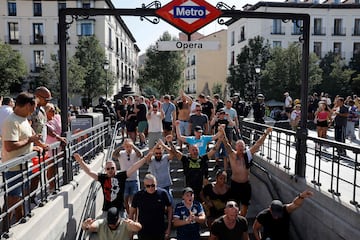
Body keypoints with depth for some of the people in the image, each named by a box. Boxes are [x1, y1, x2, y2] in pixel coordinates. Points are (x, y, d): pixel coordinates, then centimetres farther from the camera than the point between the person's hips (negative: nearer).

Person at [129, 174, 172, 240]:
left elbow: (170, 210, 2)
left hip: (160, 232, 0)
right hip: (143, 233, 0)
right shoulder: (139, 195, -8)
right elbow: (132, 212, 3)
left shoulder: (163, 193, -9)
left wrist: (169, 228, 1)